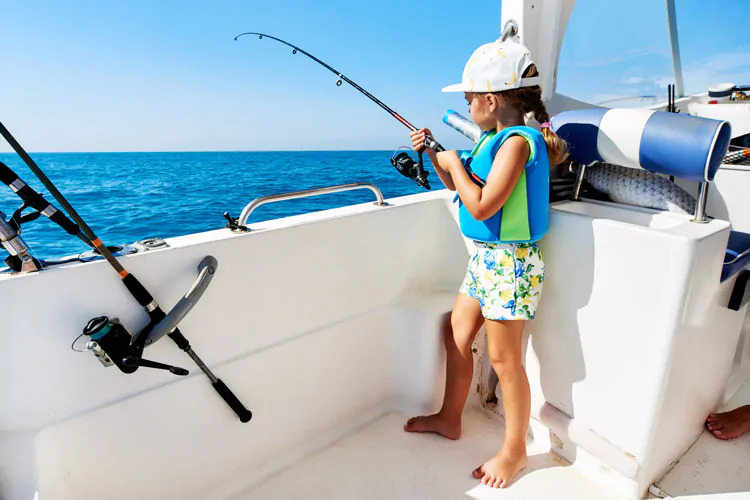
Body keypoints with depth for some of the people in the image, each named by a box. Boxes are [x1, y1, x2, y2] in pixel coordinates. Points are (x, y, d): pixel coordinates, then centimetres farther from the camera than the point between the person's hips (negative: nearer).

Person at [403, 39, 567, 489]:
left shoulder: (517, 141, -18)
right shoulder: (494, 139, 11)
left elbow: (481, 206, -25)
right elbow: (463, 189, 20)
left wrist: (453, 163, -12)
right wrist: (434, 155, 11)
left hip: (509, 264, -10)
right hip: (485, 258, 10)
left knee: (504, 359, 3)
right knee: (457, 334, 17)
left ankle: (514, 451, 26)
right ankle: (449, 419, 38)